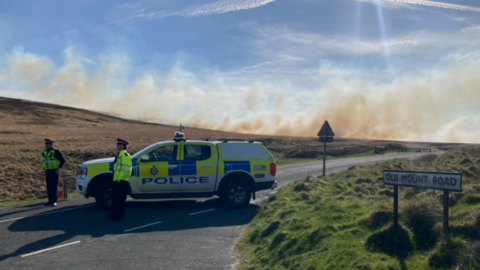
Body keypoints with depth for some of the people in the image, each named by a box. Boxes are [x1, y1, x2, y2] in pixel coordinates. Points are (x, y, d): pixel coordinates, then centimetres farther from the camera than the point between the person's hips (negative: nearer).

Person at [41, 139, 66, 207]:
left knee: (54, 186, -7)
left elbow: (62, 160, -10)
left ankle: (54, 201, -2)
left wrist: (58, 169, -14)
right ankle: (50, 201, 14)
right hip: (48, 172, 6)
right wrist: (45, 169, 13)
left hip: (55, 172, -6)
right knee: (49, 187, 7)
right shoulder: (45, 152, 9)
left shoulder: (56, 152, -10)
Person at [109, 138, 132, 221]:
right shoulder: (120, 154, 17)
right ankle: (115, 213, 29)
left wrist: (119, 178, -20)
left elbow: (126, 169, -21)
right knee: (114, 197, 18)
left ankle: (120, 215, 1)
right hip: (117, 180, 11)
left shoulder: (125, 155, -15)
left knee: (120, 198, -5)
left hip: (121, 181, -10)